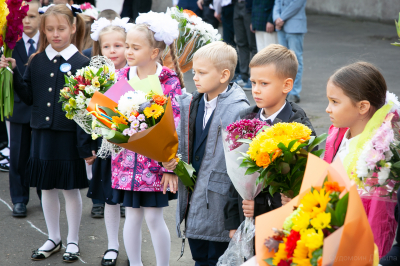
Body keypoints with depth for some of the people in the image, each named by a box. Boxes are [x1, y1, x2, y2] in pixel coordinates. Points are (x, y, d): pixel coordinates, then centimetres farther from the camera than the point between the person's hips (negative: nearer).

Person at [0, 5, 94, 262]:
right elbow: (29, 96, 6)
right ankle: (54, 238, 29)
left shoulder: (81, 63, -8)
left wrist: (85, 145, -13)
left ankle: (73, 241, 23)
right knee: (47, 187, 13)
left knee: (70, 188, 7)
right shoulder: (37, 62, 4)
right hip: (42, 134, 4)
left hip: (68, 136, -4)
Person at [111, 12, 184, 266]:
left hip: (156, 163, -3)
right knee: (132, 215, 10)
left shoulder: (170, 81, -10)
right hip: (127, 158, 4)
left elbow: (176, 126, -10)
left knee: (154, 216, 2)